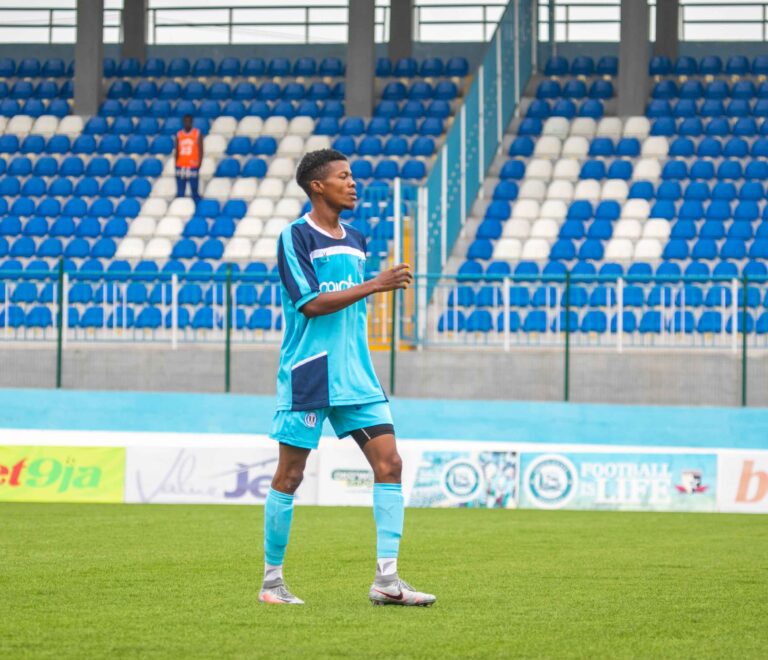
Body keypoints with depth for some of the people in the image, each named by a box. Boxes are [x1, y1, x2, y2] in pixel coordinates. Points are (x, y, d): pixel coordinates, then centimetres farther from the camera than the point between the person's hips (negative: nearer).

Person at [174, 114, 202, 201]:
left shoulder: (198, 134, 2)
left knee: (194, 191, -3)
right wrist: (176, 165, 5)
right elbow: (177, 151, 12)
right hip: (181, 167, 3)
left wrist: (199, 164, -9)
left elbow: (200, 151, 0)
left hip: (193, 167, -3)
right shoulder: (179, 135, 10)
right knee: (180, 193, 2)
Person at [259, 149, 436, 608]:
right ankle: (272, 581, 12)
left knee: (389, 462, -4)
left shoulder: (356, 240, 14)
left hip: (355, 376, 7)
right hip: (307, 376, -7)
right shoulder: (296, 236, -8)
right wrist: (375, 285, -19)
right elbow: (312, 303, -16)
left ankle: (386, 580, -4)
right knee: (290, 476, 0)